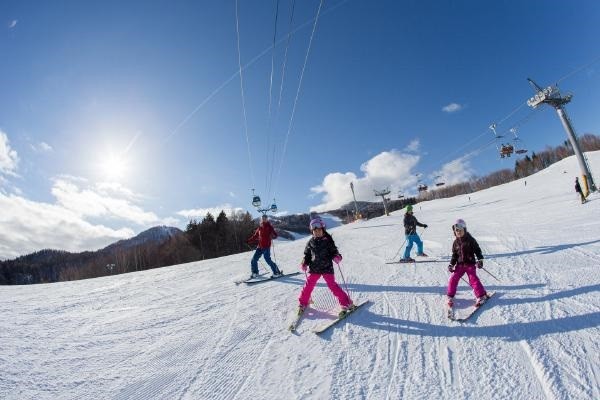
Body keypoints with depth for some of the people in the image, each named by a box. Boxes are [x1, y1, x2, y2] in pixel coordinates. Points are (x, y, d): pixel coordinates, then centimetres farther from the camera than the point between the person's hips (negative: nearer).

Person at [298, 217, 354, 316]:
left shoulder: (328, 241, -4)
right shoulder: (310, 242, 3)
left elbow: (334, 252, 0)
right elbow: (307, 255, 13)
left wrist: (337, 257, -22)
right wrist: (304, 263, -1)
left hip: (327, 268, -3)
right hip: (314, 268, 3)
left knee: (332, 285, -7)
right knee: (308, 285, 5)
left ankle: (346, 303, 6)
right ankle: (303, 303, 26)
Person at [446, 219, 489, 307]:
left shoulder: (470, 240, -6)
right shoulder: (456, 242, 5)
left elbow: (477, 250, 0)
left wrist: (480, 259, -11)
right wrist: (451, 264, 4)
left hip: (470, 264, -3)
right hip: (460, 264, 3)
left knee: (473, 279, -10)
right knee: (453, 279, -3)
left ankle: (482, 296, 10)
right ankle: (450, 297, 10)